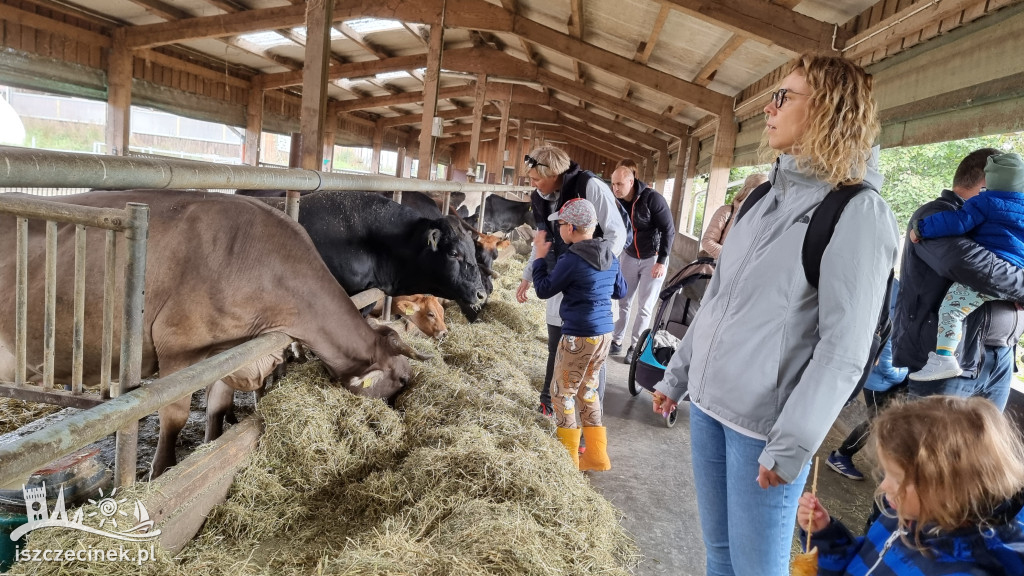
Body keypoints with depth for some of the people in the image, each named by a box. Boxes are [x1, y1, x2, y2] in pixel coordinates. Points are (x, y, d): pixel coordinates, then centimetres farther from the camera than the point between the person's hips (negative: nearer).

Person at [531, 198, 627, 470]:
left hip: (578, 337, -8)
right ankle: (596, 454, 26)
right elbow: (621, 290, 18)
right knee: (587, 390, 20)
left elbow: (544, 290, -6)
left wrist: (540, 259, 6)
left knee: (562, 393, 8)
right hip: (604, 334, 8)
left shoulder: (571, 260, -17)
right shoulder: (610, 256, 5)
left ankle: (568, 457, 18)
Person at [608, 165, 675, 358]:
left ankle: (635, 345, 12)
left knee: (644, 306, 1)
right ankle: (616, 341, 17)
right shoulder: (617, 201, -7)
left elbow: (669, 230, -18)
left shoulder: (652, 198, -21)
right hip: (629, 256, 4)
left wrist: (661, 261, -20)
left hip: (653, 258, -4)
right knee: (623, 301, 6)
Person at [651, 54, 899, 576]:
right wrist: (677, 375, 16)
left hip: (764, 423, -7)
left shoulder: (857, 211, -12)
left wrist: (793, 443, -19)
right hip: (708, 401, 7)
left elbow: (844, 348, -16)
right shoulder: (767, 195, 11)